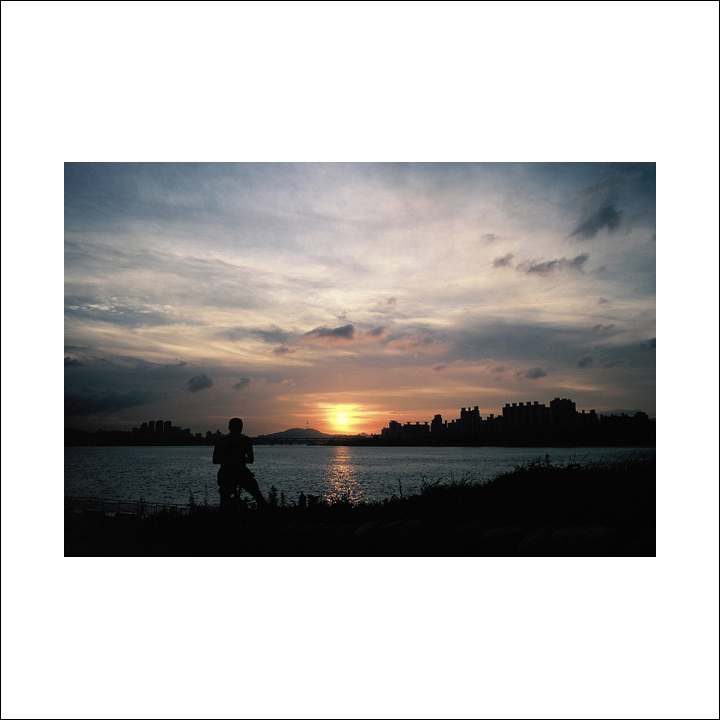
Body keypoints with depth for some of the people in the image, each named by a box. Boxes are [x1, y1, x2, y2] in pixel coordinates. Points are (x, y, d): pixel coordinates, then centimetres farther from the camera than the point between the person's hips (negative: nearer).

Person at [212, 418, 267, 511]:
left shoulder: (221, 440, 9)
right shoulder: (245, 439, 2)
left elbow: (215, 460, 10)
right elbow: (251, 460, 1)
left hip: (224, 474, 2)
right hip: (241, 473, -2)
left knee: (224, 501, 10)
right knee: (257, 495, 17)